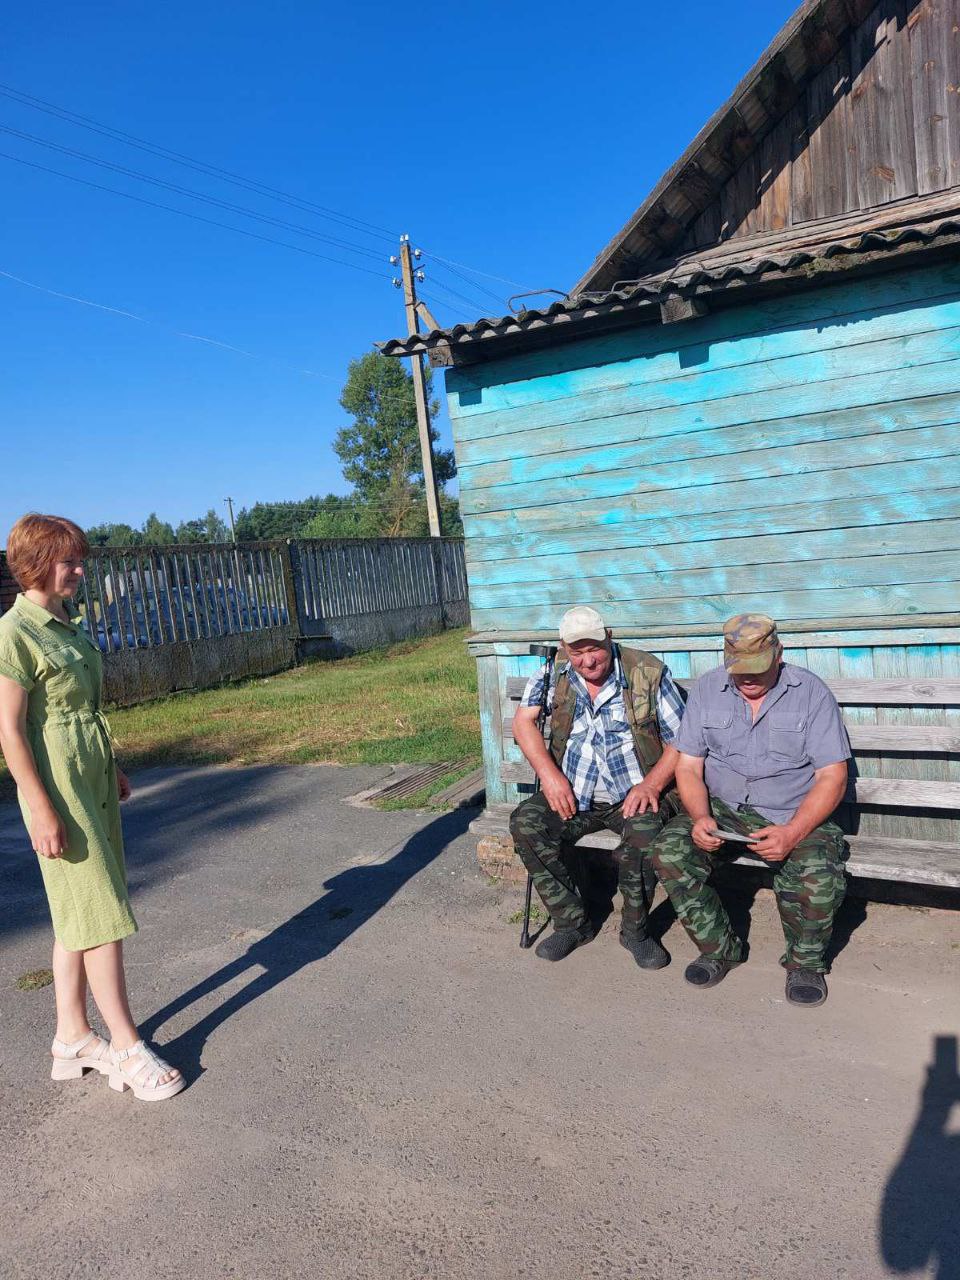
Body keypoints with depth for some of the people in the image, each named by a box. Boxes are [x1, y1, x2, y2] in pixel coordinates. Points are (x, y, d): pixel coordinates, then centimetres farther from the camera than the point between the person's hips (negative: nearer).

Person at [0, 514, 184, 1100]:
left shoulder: (67, 623, 9)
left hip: (94, 781, 9)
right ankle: (128, 1048, 11)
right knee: (102, 917, -2)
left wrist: (112, 766, 20)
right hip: (58, 787, -9)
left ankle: (72, 1038, 28)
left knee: (79, 915, 15)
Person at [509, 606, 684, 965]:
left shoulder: (648, 672, -6)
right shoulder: (552, 674, 3)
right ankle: (572, 922, -3)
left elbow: (681, 739, -4)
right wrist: (549, 773, -18)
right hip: (572, 796, 3)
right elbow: (523, 721, -4)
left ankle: (635, 929, -8)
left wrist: (652, 784, -20)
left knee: (645, 829, -33)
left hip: (634, 796, -3)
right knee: (525, 822, -20)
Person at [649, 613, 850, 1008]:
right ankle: (719, 949, 1)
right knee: (669, 851, -23)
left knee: (819, 877, -31)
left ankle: (806, 961, 3)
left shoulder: (811, 692, -6)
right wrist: (701, 817, -18)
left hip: (794, 816, -2)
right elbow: (688, 767, 2)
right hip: (723, 810, 2)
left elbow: (832, 776, -9)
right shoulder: (706, 690, 1)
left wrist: (792, 834, -24)